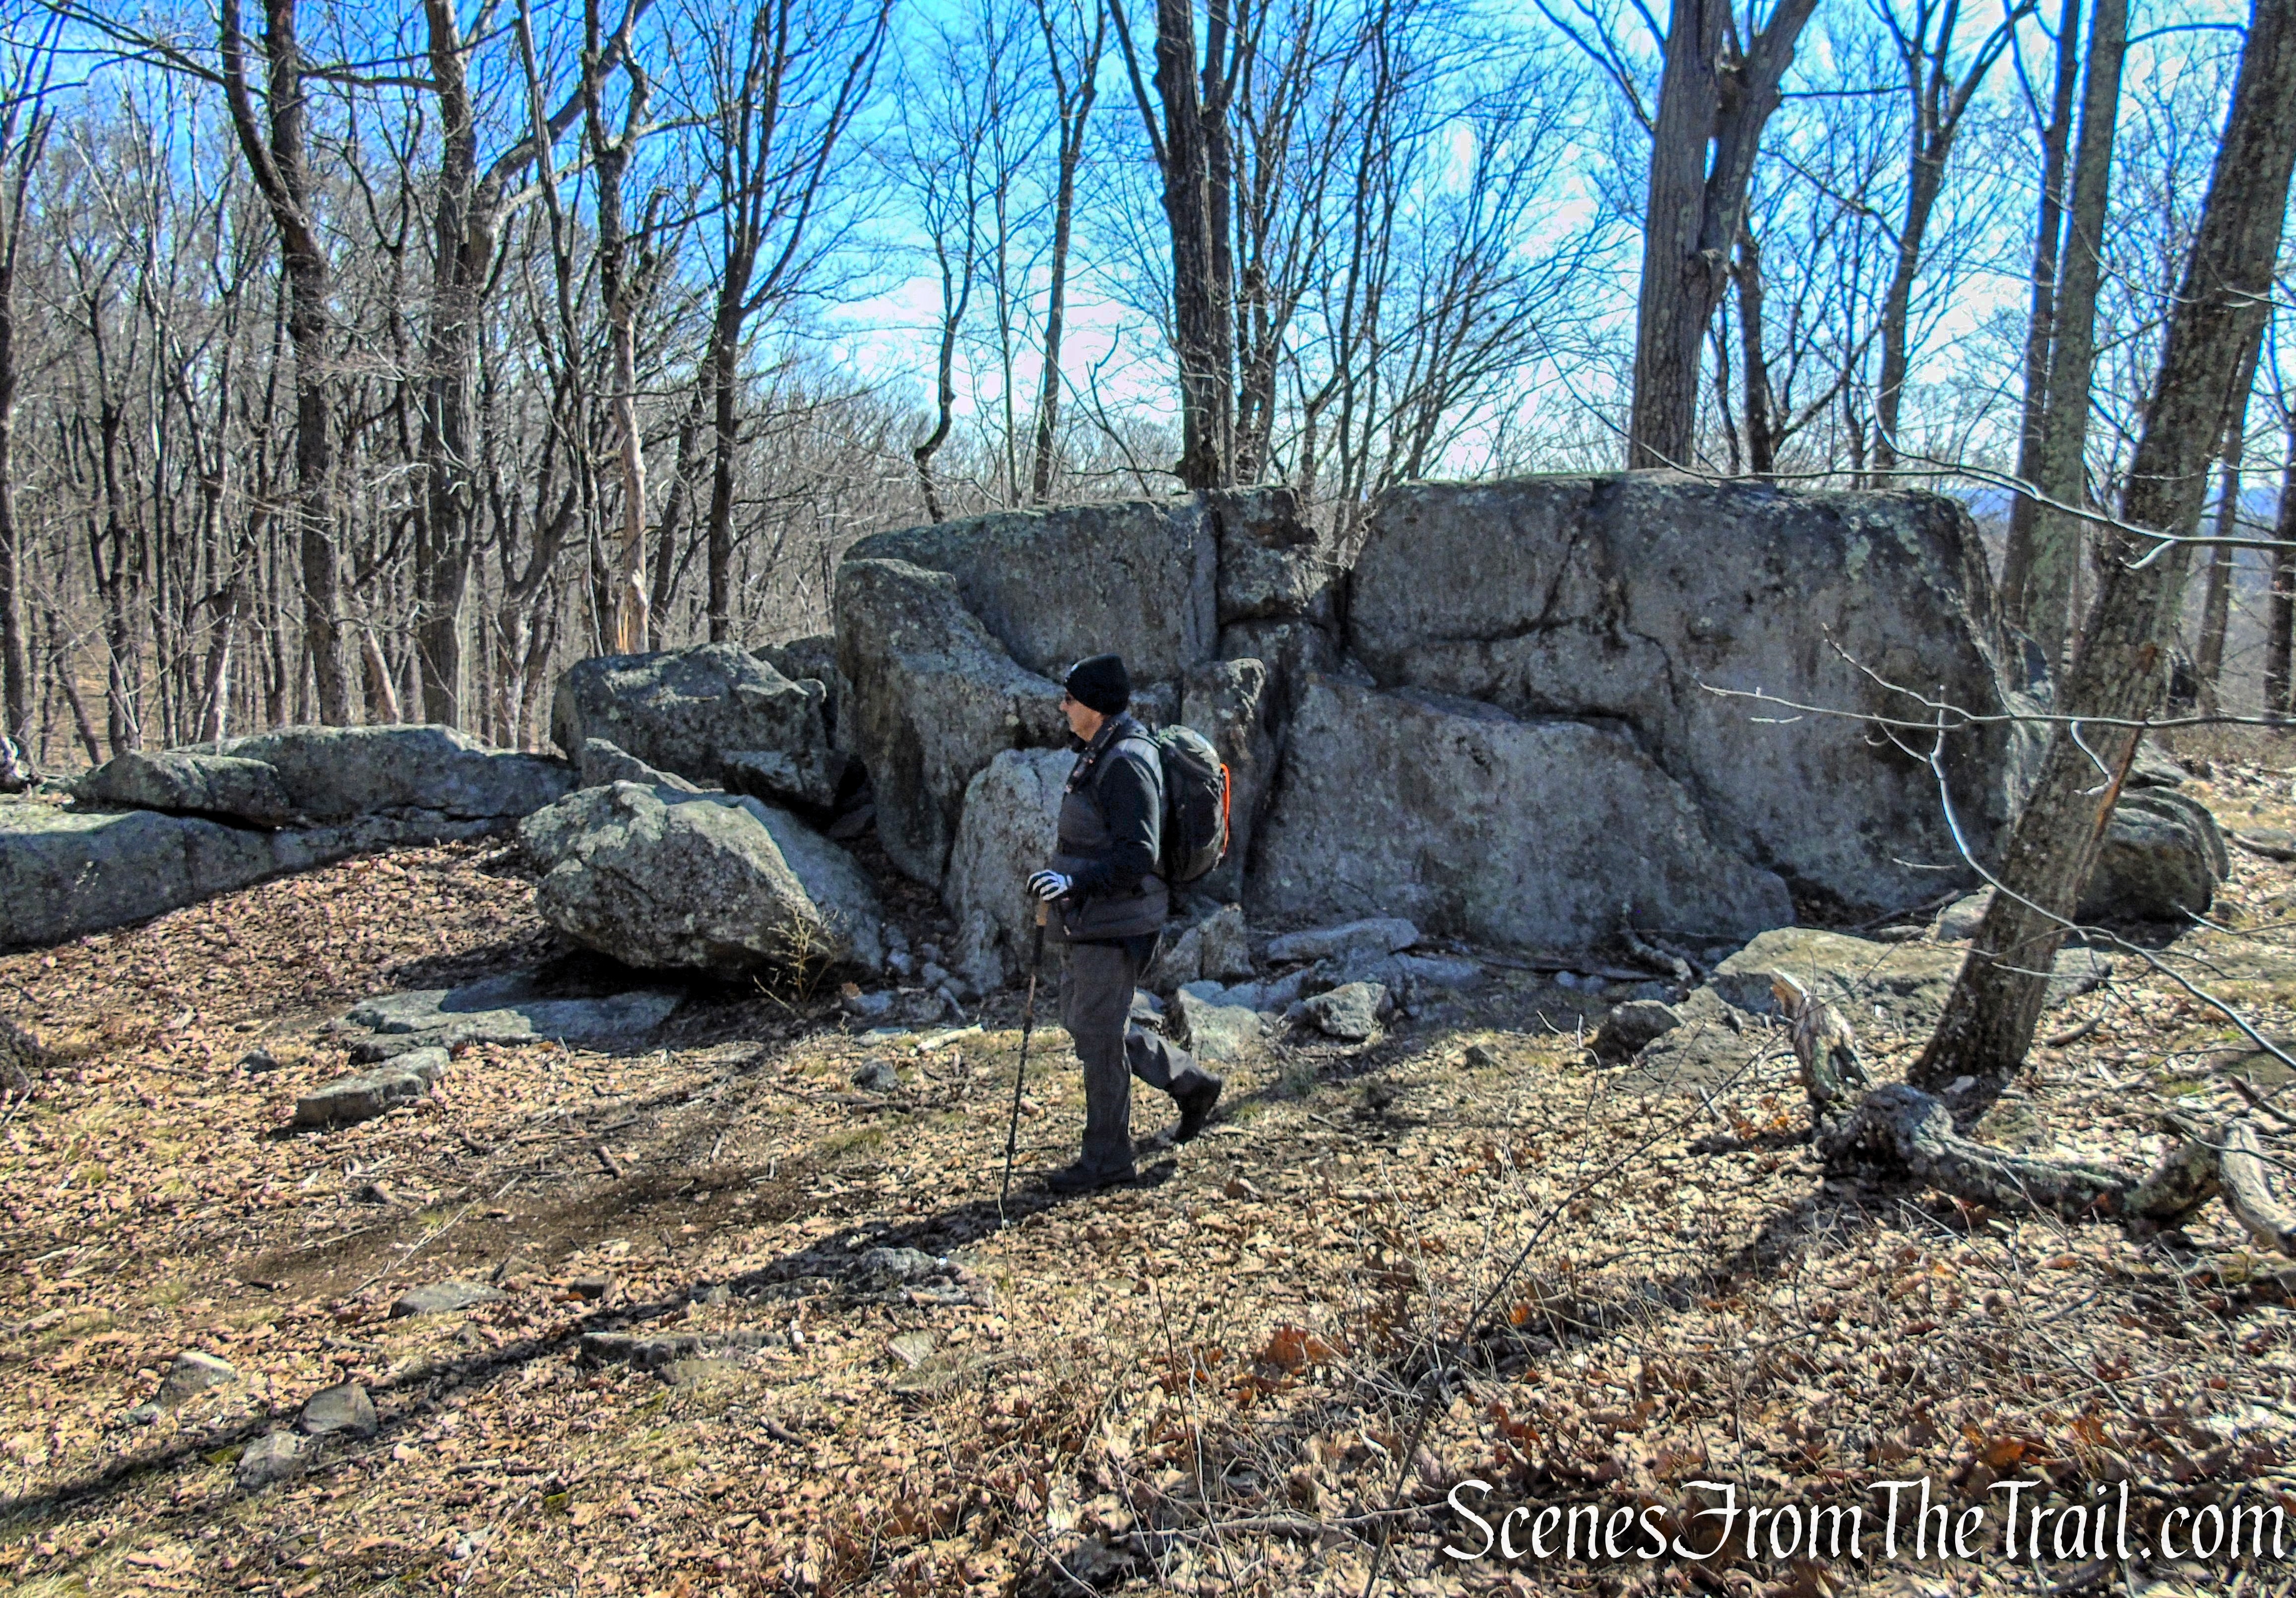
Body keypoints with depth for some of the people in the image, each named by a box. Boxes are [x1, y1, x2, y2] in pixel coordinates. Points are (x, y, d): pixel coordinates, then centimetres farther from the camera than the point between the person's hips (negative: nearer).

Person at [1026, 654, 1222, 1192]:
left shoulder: (1127, 763, -19)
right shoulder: (1101, 754, 13)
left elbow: (1138, 855, -25)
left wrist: (1076, 881, -34)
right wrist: (1065, 882, 26)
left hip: (1114, 925, -11)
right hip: (1087, 921, 11)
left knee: (1098, 1037, -1)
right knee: (1084, 1022, 19)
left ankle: (1107, 1158, 13)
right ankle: (1192, 1083, 30)